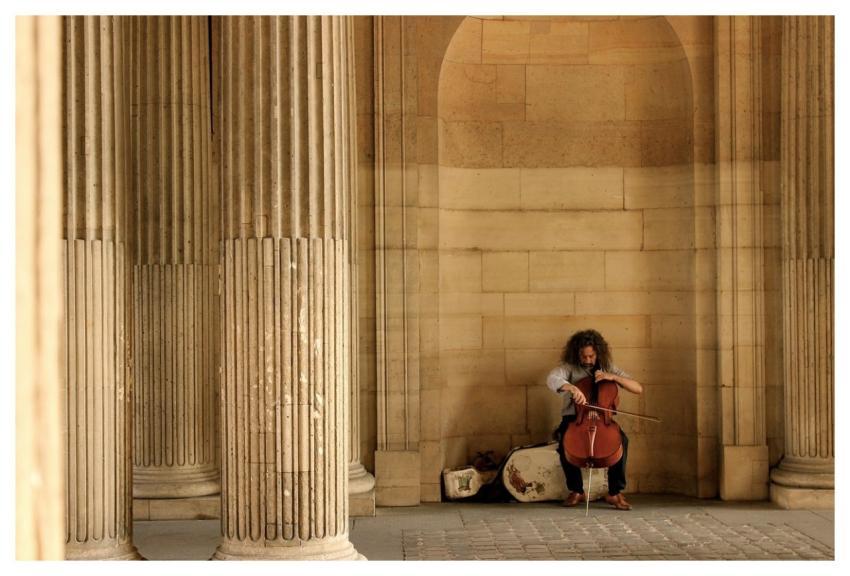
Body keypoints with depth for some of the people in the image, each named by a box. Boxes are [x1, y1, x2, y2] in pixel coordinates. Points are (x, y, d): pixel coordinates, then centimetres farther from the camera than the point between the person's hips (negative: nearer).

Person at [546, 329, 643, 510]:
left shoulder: (608, 368, 4)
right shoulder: (570, 368, -3)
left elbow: (638, 388, -1)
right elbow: (552, 379, -25)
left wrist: (614, 377, -15)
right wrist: (571, 388, -45)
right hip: (573, 418, -1)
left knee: (622, 440, -30)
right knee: (564, 440, -34)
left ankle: (615, 492, -19)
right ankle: (576, 490, -14)